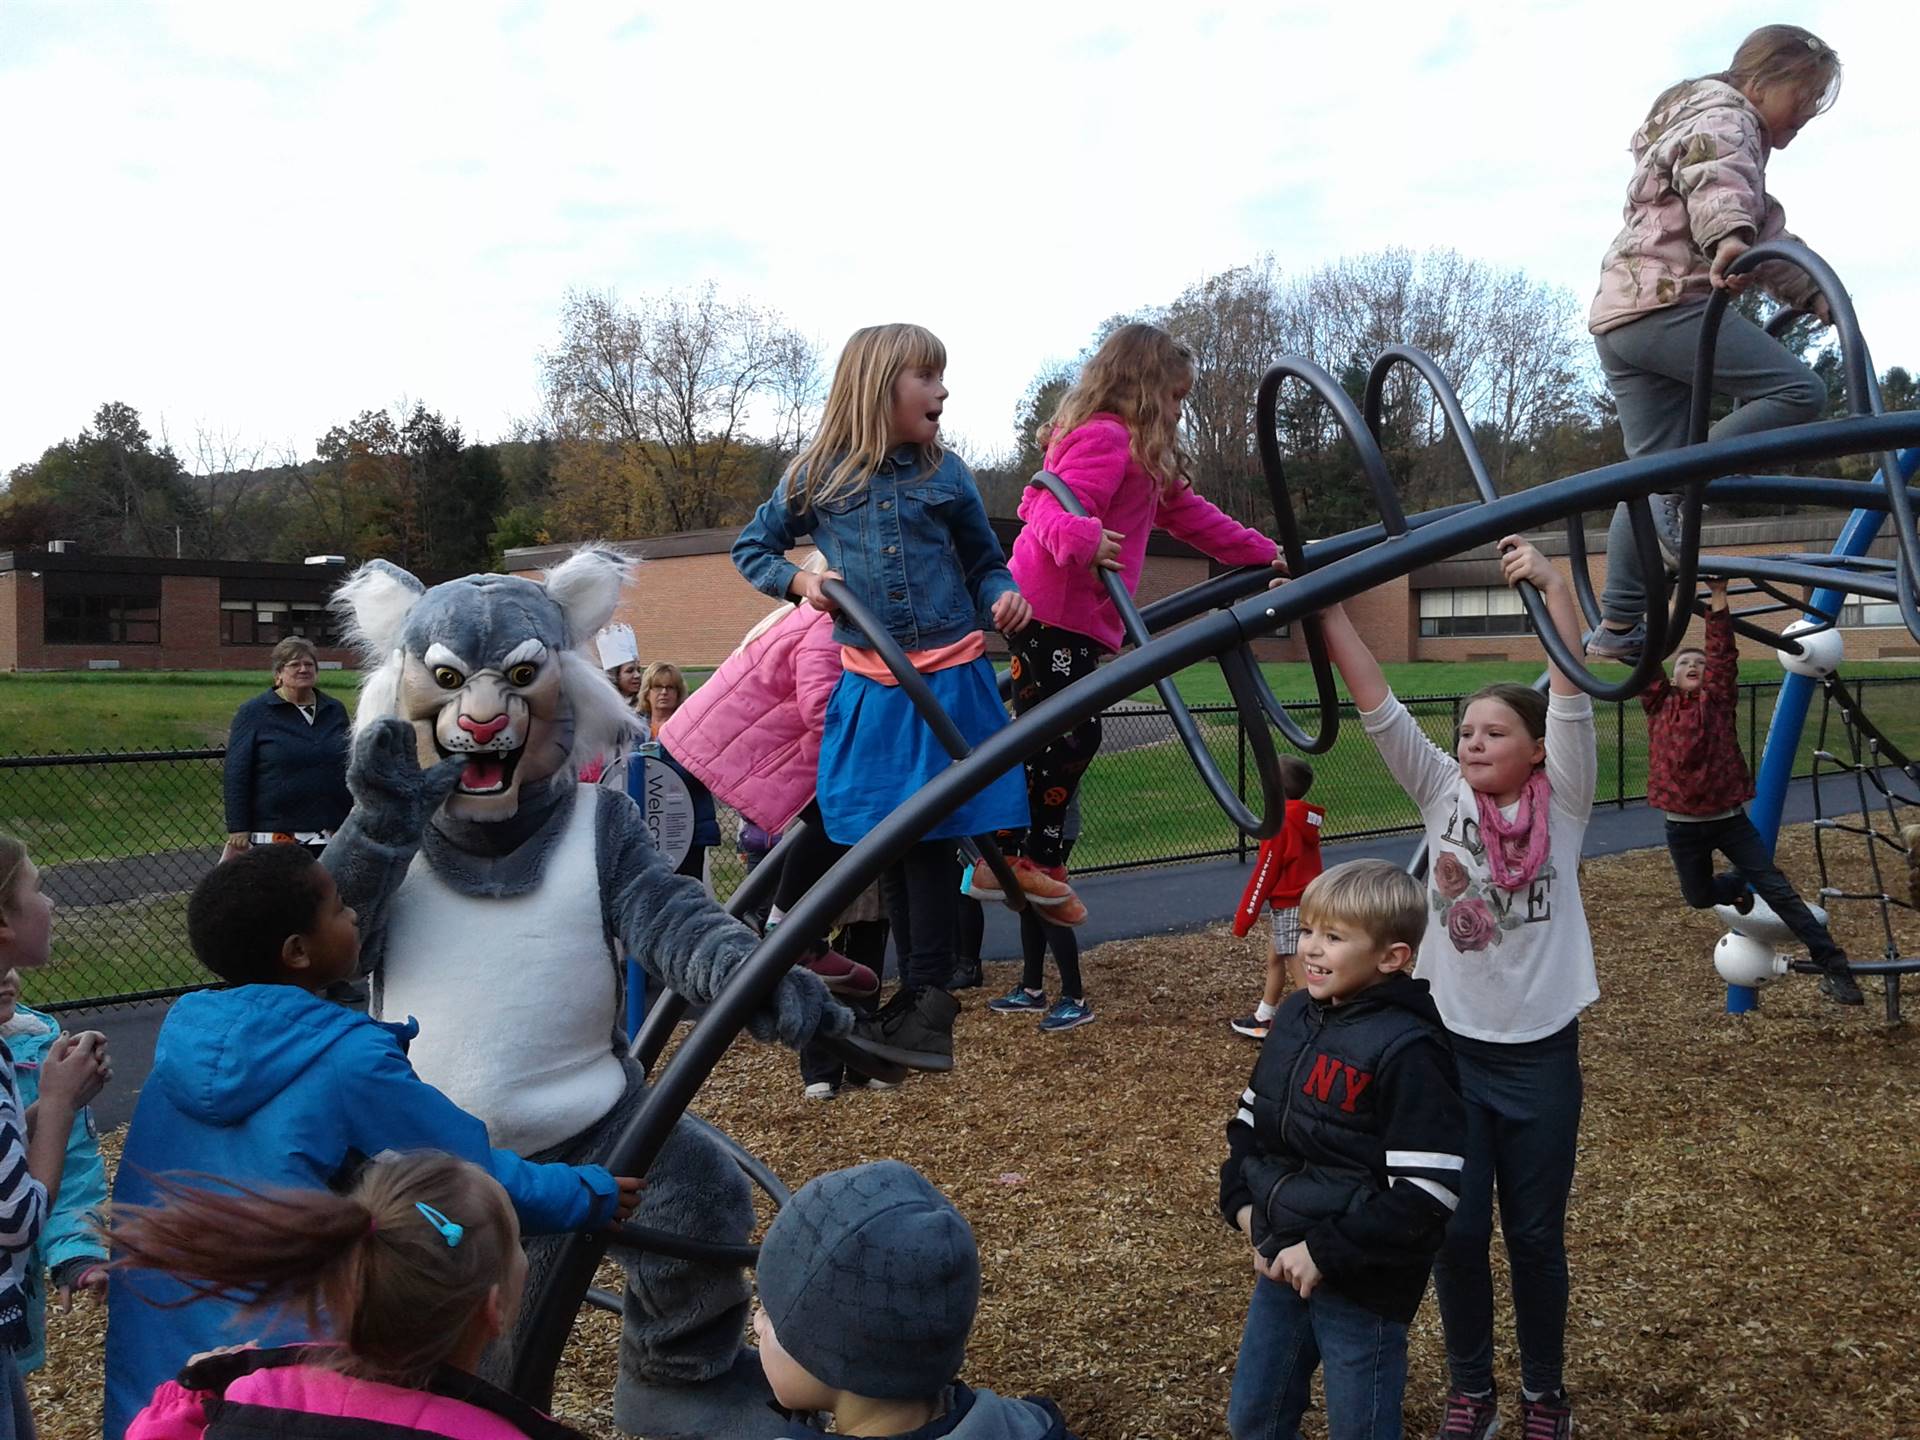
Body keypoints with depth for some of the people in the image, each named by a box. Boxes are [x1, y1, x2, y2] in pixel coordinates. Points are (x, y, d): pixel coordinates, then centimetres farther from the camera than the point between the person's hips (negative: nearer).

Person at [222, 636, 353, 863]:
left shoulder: (335, 711, 13)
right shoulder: (253, 713, 0)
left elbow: (351, 767, 18)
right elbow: (236, 774, -3)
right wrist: (238, 829, -8)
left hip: (329, 834, 4)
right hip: (274, 835, -4)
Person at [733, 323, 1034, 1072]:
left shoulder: (945, 474, 4)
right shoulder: (816, 476, 2)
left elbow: (984, 560, 14)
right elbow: (751, 546, 13)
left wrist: (1003, 597, -7)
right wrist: (798, 580, -5)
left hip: (950, 677, 0)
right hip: (871, 687, 1)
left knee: (931, 836, 0)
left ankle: (925, 997, 8)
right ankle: (923, 1001, 18)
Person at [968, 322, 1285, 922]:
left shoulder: (1144, 457, 24)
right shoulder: (1106, 436, -10)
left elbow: (1190, 514, 29)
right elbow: (1057, 510, -23)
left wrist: (1265, 553, 30)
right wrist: (1080, 539, -45)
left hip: (1076, 618, 11)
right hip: (1051, 611, -10)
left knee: (1072, 740, 10)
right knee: (1057, 738, -11)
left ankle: (1041, 863, 16)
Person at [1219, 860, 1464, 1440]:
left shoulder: (1408, 1050, -22)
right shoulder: (1294, 1016, 2)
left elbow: (1426, 1193, -24)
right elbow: (1249, 1117, 14)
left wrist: (1325, 1252, -21)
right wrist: (1242, 1202, -1)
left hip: (1362, 1285, -7)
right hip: (1282, 1264, 7)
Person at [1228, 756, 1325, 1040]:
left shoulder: (1280, 822, -20)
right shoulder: (1307, 820, 5)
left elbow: (1265, 873, -17)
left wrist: (1244, 917, -9)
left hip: (1290, 908, -9)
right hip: (1307, 902, 9)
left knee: (1300, 974, -5)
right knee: (1274, 960, 22)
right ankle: (1262, 1020, 34)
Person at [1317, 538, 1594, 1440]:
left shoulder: (1560, 807, -5)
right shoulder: (1444, 796, 0)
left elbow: (1572, 699, -16)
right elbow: (1377, 706, -8)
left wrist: (1550, 585, -25)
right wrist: (1326, 610, -16)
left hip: (1540, 1052, -1)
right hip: (1449, 1044, 2)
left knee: (1535, 1235, 12)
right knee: (1456, 1232, 8)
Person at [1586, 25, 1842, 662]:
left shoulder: (1688, 117, 34)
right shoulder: (1725, 119, 3)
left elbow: (1763, 237, 34)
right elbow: (1714, 179, -23)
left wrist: (1812, 295, 24)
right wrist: (1728, 237, -42)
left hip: (1617, 314, 10)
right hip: (1668, 301, -10)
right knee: (1797, 390, -15)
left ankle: (1617, 625, 3)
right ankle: (1677, 496, -24)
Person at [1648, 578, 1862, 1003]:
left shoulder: (1719, 702, 0)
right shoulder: (1659, 706, 2)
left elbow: (1724, 654, -9)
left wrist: (1717, 601, -12)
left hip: (1729, 820, -2)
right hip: (1682, 827, 2)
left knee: (1779, 891, -6)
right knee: (1699, 897, 16)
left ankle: (1833, 967, -6)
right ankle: (1737, 885, 52)